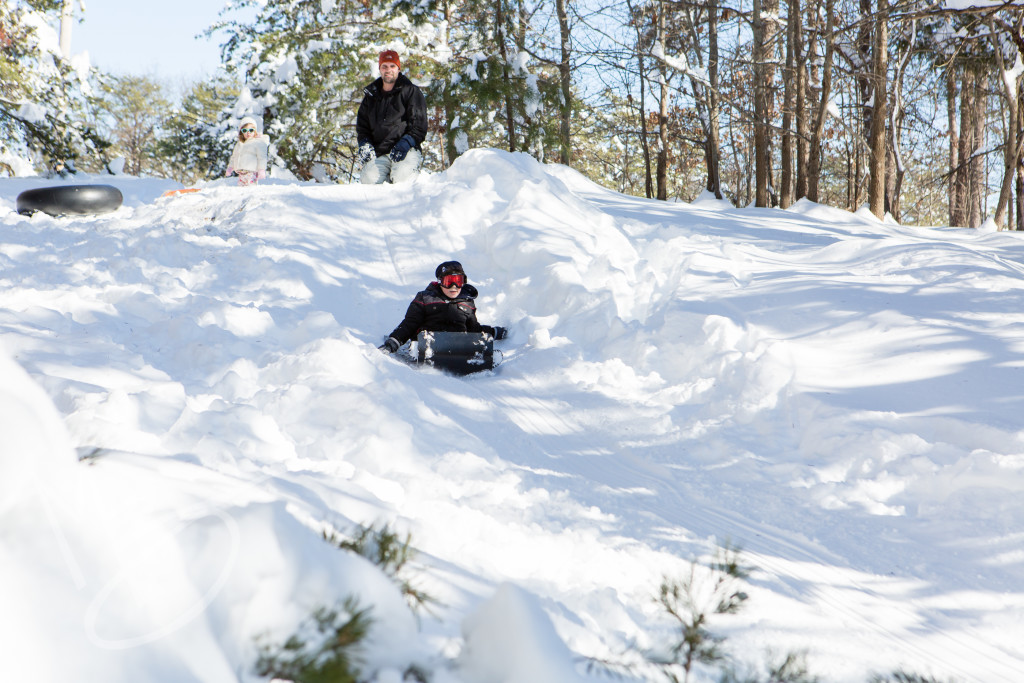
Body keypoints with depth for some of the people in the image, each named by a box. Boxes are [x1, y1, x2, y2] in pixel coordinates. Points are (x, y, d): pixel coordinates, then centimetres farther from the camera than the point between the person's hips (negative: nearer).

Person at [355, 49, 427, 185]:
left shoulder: (411, 92, 6)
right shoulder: (371, 96, 20)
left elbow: (419, 125, 0)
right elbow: (362, 125, 23)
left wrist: (405, 143, -16)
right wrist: (364, 144, 2)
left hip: (407, 149, -3)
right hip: (379, 152, 3)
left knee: (401, 178, -33)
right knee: (369, 179, -26)